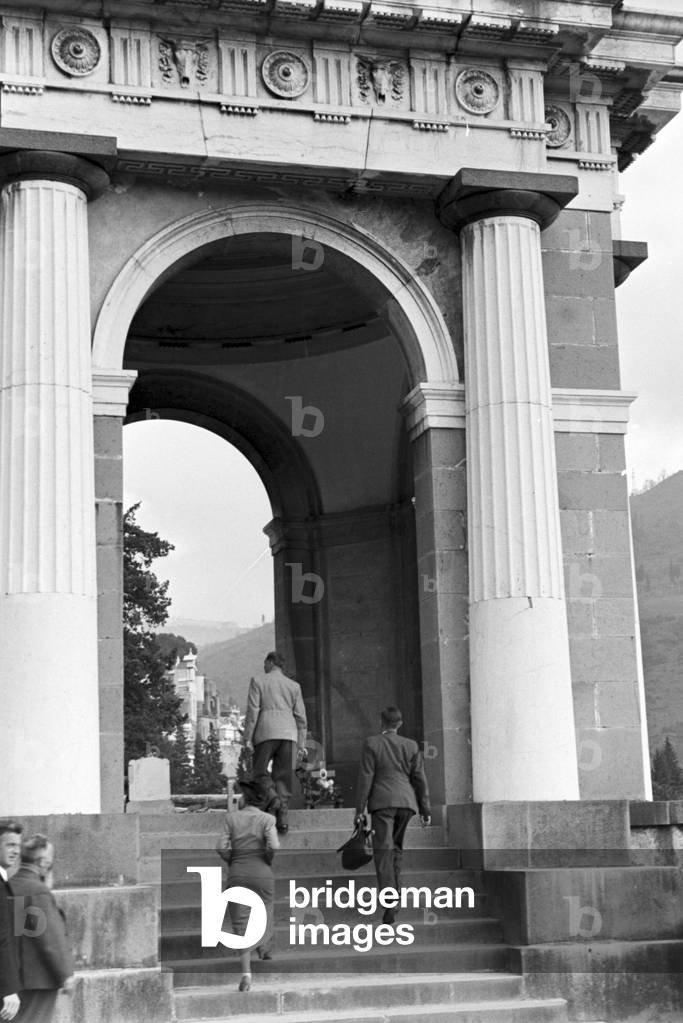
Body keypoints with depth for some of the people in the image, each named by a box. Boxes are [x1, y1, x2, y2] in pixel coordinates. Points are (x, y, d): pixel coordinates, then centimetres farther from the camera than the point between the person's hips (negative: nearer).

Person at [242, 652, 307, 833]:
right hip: (288, 732, 3)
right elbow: (300, 716, 12)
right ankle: (282, 816, -3)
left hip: (266, 731, -3)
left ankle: (273, 798, -24)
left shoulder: (258, 681, 6)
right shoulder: (294, 685, 16)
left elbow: (252, 711, -2)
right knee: (283, 775, 4)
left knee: (259, 770, 2)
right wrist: (302, 745, 13)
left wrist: (248, 737, -1)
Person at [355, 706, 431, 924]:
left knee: (383, 850, -8)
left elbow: (365, 777, -5)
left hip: (382, 802, -3)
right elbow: (419, 779, 6)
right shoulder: (411, 746, 5)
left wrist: (360, 808, -1)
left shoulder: (372, 744, -2)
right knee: (396, 847, 20)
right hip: (406, 801, 3)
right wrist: (425, 809, 10)